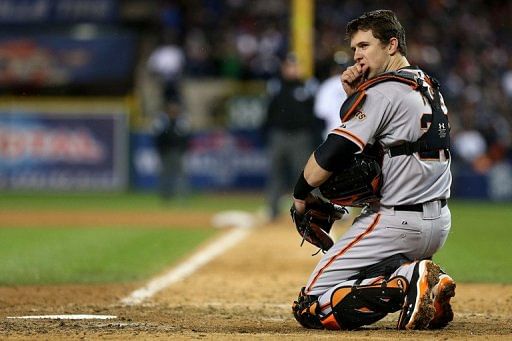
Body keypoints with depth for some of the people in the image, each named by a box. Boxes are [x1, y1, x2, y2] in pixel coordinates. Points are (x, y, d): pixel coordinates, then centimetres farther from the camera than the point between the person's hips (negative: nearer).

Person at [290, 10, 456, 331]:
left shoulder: (381, 91, -12)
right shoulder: (429, 87, 15)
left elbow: (331, 154, -17)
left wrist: (301, 193, -1)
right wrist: (354, 97, 8)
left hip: (397, 222, -9)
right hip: (439, 223, 9)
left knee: (312, 308, -8)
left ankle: (405, 283, -24)